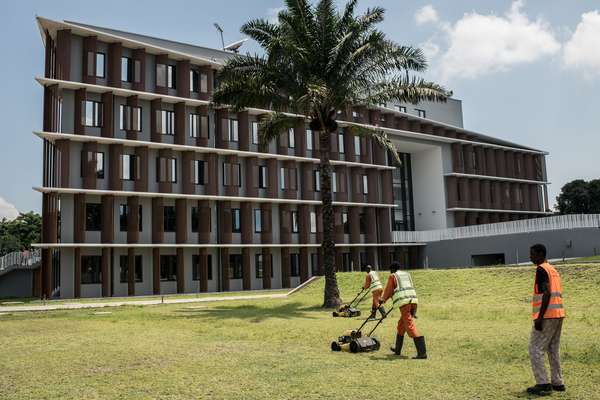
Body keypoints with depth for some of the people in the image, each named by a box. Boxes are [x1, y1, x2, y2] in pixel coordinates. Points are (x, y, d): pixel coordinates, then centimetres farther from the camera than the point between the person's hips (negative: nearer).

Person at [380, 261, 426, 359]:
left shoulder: (392, 276, 5)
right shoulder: (407, 274, 23)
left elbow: (388, 290, 11)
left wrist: (383, 299, 31)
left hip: (404, 303, -7)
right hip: (413, 300, 7)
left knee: (410, 326, -9)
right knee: (401, 325, 20)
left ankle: (422, 352, -17)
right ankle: (397, 349, 29)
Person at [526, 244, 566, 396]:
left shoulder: (541, 269, -11)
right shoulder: (553, 269, 17)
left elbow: (547, 293, -21)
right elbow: (558, 294, 19)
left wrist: (540, 317, -21)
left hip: (547, 315, -9)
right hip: (558, 314, 9)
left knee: (535, 349, -3)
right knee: (553, 349, 15)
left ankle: (543, 384, -4)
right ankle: (557, 383, 19)